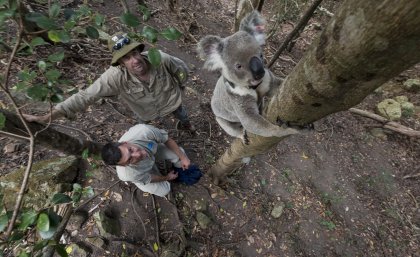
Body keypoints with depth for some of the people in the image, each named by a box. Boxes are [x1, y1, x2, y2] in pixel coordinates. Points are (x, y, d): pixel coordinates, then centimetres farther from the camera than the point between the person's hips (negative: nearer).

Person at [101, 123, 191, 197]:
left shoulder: (142, 130, -44)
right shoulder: (128, 175, -41)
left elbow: (167, 139, -25)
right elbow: (148, 179, -18)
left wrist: (183, 157, -17)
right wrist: (166, 178, -1)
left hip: (153, 149, 2)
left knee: (180, 153, -13)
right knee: (164, 190, -3)